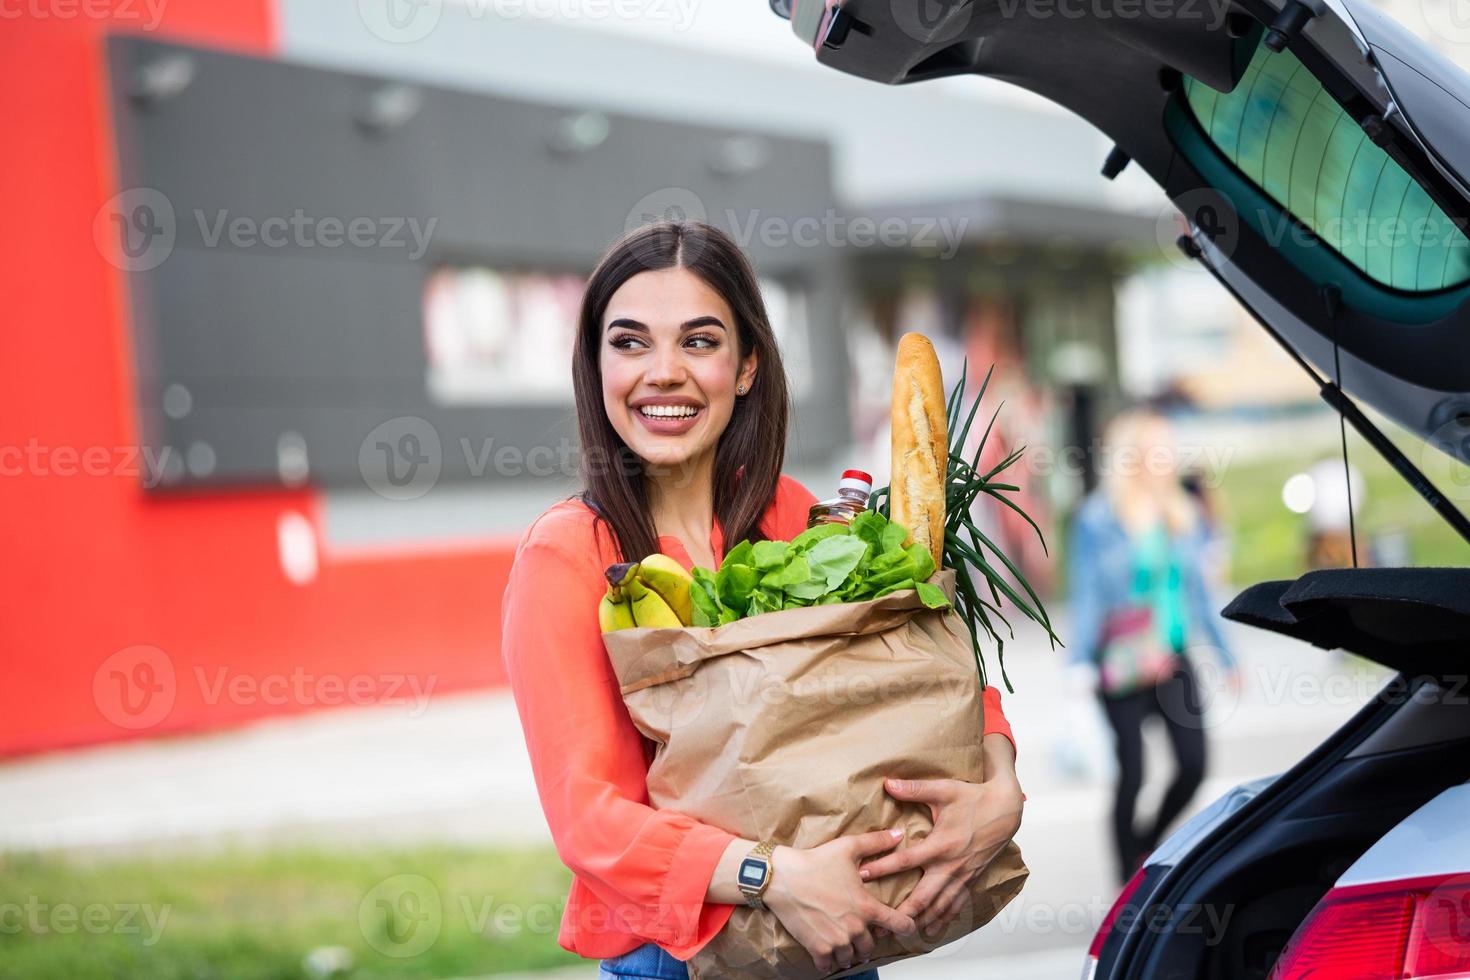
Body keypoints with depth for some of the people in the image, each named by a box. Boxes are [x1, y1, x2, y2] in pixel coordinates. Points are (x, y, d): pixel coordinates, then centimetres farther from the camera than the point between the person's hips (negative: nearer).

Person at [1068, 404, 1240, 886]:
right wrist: (1081, 663, -13)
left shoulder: (1185, 516, 10)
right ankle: (1129, 878, 10)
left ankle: (1147, 848, 24)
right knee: (1132, 773, -3)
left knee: (1193, 765, -2)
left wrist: (1226, 657, 19)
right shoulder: (1097, 518, -5)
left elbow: (1200, 592, 18)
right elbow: (1085, 596, -5)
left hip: (1174, 659, 5)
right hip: (1123, 666, -5)